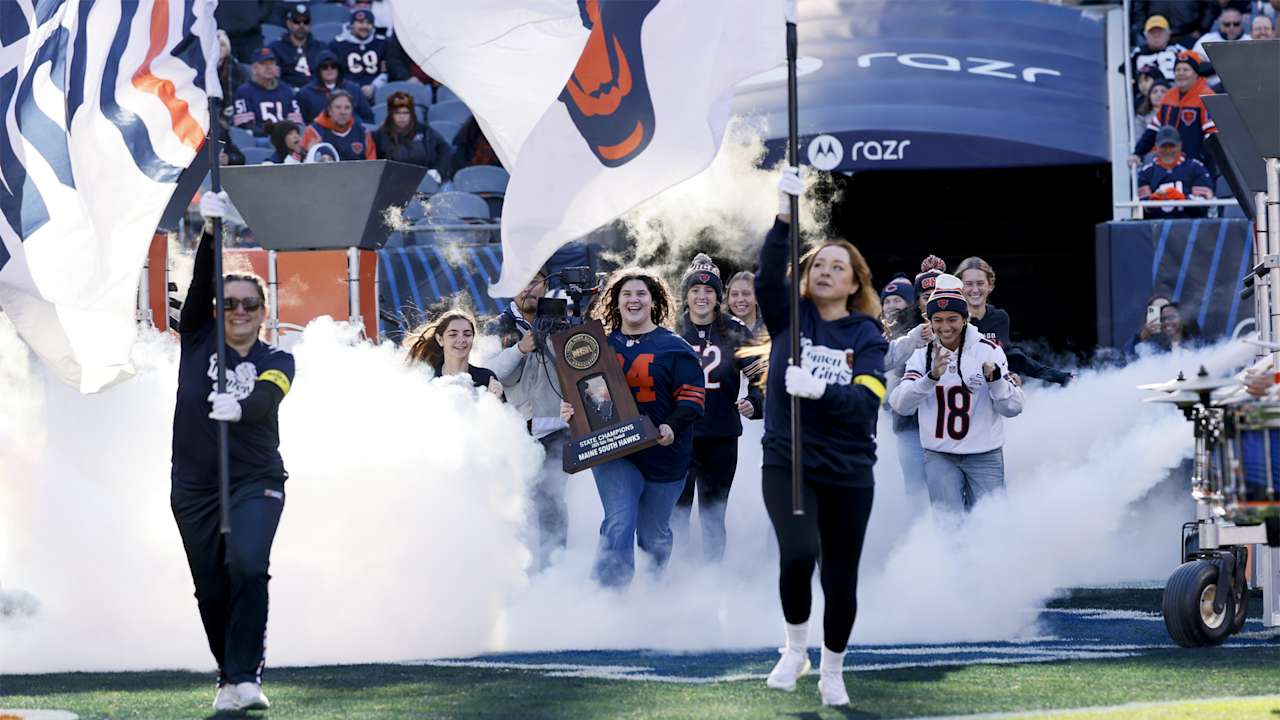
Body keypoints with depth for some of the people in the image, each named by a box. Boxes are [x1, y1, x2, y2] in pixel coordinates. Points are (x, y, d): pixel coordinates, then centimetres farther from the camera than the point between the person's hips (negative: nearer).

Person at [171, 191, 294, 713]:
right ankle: (228, 677, 21)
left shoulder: (277, 362, 2)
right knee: (212, 592, 4)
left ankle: (245, 678, -21)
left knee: (247, 567, -23)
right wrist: (211, 232, -25)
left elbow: (266, 396, -20)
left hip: (256, 483, -2)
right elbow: (201, 283, -10)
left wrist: (239, 409, -42)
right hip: (194, 488, 2)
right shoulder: (198, 339, 6)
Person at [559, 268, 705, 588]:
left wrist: (673, 427, -23)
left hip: (663, 454, 0)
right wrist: (571, 411, -6)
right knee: (619, 524, -20)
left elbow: (692, 394, -6)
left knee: (654, 535, 15)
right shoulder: (602, 346, 8)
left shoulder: (673, 347, -1)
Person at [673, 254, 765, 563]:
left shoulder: (735, 333, 1)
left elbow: (760, 375, 4)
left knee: (713, 515, 9)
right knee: (676, 512, -1)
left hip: (721, 437, 0)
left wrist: (754, 404, -15)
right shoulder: (671, 332, 1)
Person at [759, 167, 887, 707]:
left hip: (848, 474, 1)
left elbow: (866, 402, -15)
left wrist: (819, 389, -33)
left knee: (842, 581, 8)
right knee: (798, 552, -25)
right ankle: (795, 649, 0)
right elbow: (769, 276, -19)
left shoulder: (867, 337, -1)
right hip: (787, 461, -1)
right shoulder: (790, 316, 2)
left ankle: (832, 672, 31)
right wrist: (786, 217, -33)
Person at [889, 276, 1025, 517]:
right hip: (940, 457, 1)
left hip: (985, 458, -1)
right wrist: (932, 376, -29)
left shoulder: (988, 350, -5)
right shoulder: (922, 354, 0)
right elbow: (900, 404, -14)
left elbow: (1014, 407, -7)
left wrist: (996, 379, -27)